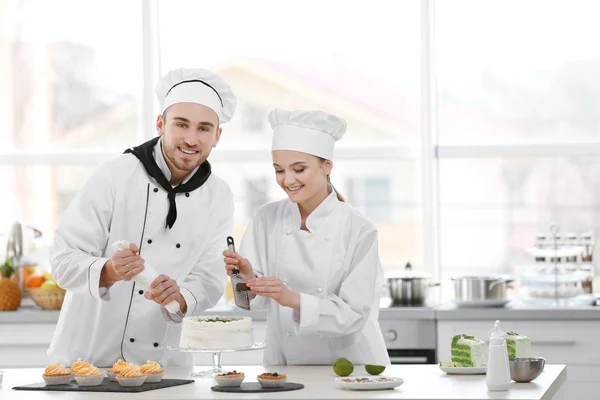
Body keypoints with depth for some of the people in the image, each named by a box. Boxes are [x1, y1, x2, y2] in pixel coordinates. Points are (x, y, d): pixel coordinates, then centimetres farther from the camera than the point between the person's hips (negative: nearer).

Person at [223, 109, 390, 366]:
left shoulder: (359, 231, -9)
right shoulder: (266, 219, -1)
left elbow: (354, 315, -12)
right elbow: (257, 301, 1)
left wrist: (294, 299, -25)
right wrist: (248, 278, -19)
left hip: (347, 363, -2)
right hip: (283, 363, 2)